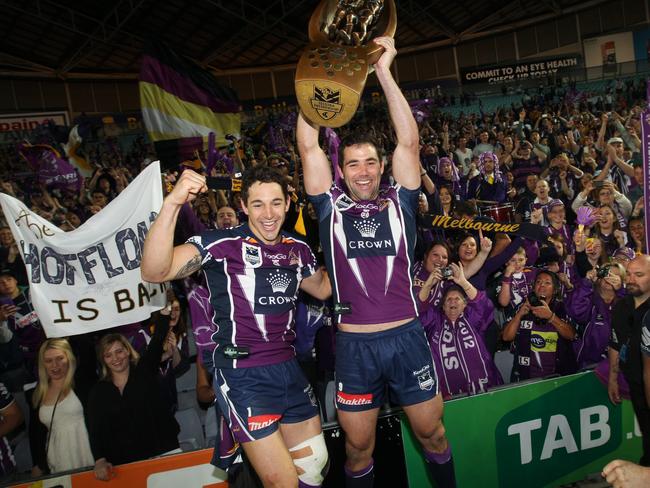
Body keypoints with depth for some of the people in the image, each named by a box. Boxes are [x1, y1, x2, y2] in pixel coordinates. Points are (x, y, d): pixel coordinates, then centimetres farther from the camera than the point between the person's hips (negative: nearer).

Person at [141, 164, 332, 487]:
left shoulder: (298, 249, 6)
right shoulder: (222, 243, -13)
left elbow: (323, 288, 24)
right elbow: (154, 272, -27)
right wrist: (172, 203, -39)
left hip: (289, 368, 7)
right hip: (243, 376, -6)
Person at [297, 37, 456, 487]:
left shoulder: (399, 202, 5)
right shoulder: (331, 207, 4)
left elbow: (410, 141, -5)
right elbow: (308, 146, -1)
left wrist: (384, 71, -7)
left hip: (407, 336, 1)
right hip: (354, 345, 0)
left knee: (432, 434, 17)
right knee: (358, 448, 14)